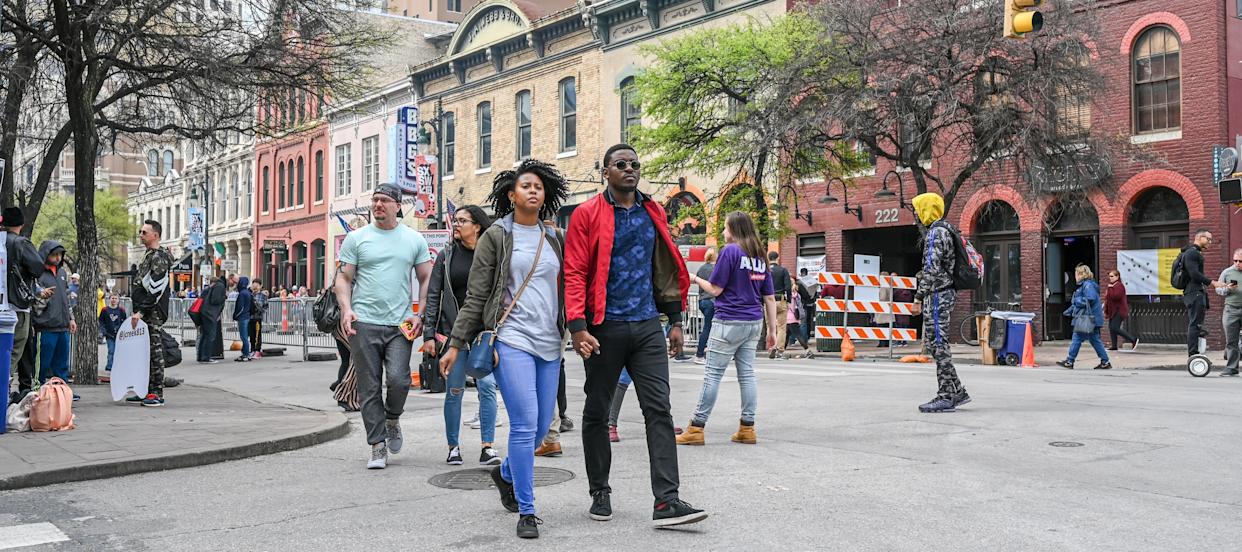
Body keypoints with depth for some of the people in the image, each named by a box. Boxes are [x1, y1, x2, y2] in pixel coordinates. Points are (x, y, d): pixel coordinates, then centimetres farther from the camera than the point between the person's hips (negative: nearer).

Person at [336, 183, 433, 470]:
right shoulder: (356, 238, 7)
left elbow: (426, 279, 12)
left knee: (398, 380, -14)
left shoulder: (414, 239, 9)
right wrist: (346, 309, -10)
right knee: (369, 388, 1)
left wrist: (420, 314, -1)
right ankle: (378, 446, 11)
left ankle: (392, 418, 18)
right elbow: (343, 277, 7)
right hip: (364, 323, 0)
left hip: (400, 324, 0)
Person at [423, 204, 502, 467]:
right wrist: (429, 334, -2)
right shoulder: (446, 256, 6)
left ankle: (487, 447, -1)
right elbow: (433, 296, 5)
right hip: (453, 330, 0)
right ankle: (454, 447, 16)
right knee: (454, 390, 4)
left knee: (487, 386, -9)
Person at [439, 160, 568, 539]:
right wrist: (456, 343, -3)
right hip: (511, 340, -5)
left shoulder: (553, 239, 14)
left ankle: (506, 473, 39)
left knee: (543, 424, 9)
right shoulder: (496, 237, 1)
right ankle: (526, 512, 0)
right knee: (525, 424, -12)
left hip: (549, 343, 5)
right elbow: (475, 297, 0)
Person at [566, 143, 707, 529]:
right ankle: (600, 493, 24)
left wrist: (675, 320, 12)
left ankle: (667, 501, -5)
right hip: (605, 327, -3)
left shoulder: (653, 213, 12)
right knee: (597, 412, 9)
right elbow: (574, 273, -7)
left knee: (659, 410, -5)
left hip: (647, 326, 3)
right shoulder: (588, 215, -2)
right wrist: (578, 327, -17)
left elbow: (665, 268, 16)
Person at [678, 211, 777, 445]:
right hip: (754, 322, 7)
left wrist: (695, 279, 9)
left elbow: (716, 289, -9)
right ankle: (747, 428, 10)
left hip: (729, 322, -7)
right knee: (747, 373, 9)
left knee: (713, 374, -3)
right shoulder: (761, 256, 11)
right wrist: (773, 330, 15)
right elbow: (770, 297, 11)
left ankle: (696, 428, 0)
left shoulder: (730, 251, -9)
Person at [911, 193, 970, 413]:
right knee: (933, 343, 13)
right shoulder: (944, 230, 19)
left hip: (937, 295, -10)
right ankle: (957, 392, 17)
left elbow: (932, 270, -22)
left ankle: (945, 397, -2)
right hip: (944, 293, 10)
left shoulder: (936, 233, -14)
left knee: (938, 345, -6)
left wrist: (918, 298, -21)